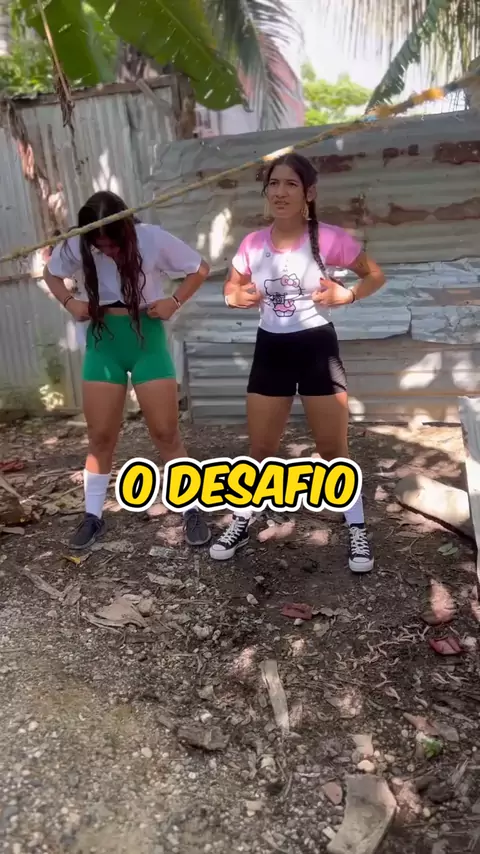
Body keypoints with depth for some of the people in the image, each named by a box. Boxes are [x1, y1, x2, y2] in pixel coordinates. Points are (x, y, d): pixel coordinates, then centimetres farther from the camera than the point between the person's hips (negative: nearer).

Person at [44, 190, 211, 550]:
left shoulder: (153, 239, -12)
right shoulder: (76, 245, -5)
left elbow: (200, 269, 0)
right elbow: (50, 273, 14)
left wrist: (174, 302, -12)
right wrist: (70, 302, -4)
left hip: (147, 338, -2)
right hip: (103, 341, 2)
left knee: (166, 432, -2)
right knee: (100, 436, 5)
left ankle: (192, 511, 12)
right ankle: (93, 516, 21)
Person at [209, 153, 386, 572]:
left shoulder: (328, 238, -10)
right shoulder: (252, 244, 0)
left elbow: (375, 275, 1)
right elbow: (232, 288, 15)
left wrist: (345, 294, -18)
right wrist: (239, 297, -8)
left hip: (317, 347, -3)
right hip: (271, 349, 3)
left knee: (334, 449, 5)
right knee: (261, 449, 10)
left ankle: (358, 532, 22)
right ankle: (242, 524, 28)